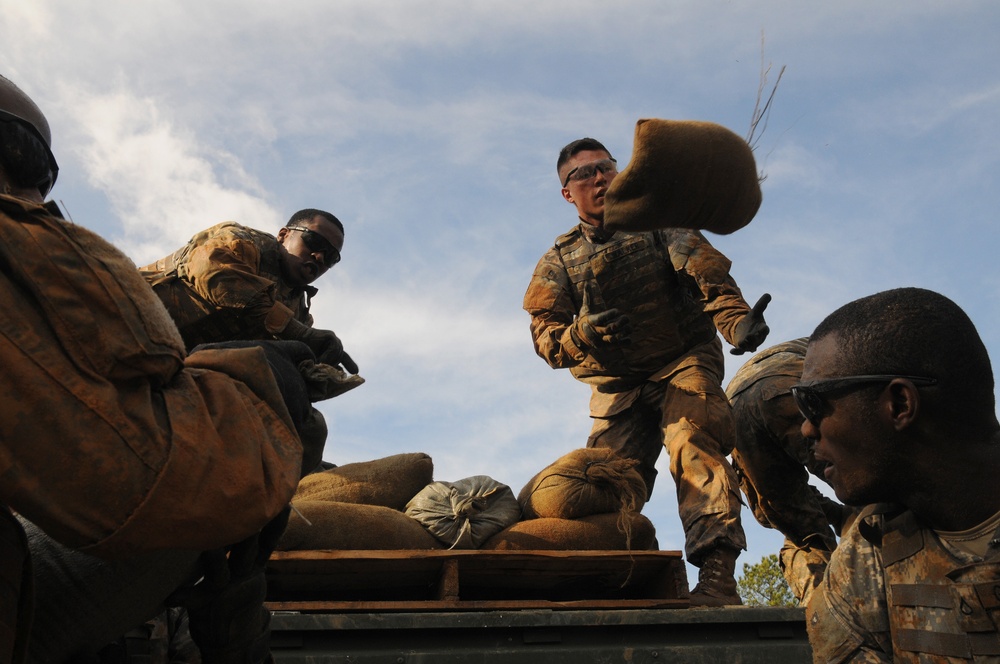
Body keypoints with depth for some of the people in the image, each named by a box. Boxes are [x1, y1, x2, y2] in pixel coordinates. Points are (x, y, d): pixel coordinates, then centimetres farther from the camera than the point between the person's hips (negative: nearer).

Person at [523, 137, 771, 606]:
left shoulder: (659, 223, 5)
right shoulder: (558, 261, 10)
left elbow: (708, 279, -11)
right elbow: (546, 335, -2)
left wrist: (737, 322, -33)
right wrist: (581, 335, -27)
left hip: (683, 365, -3)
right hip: (617, 388, 3)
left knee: (695, 449, -25)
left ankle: (717, 577, -35)